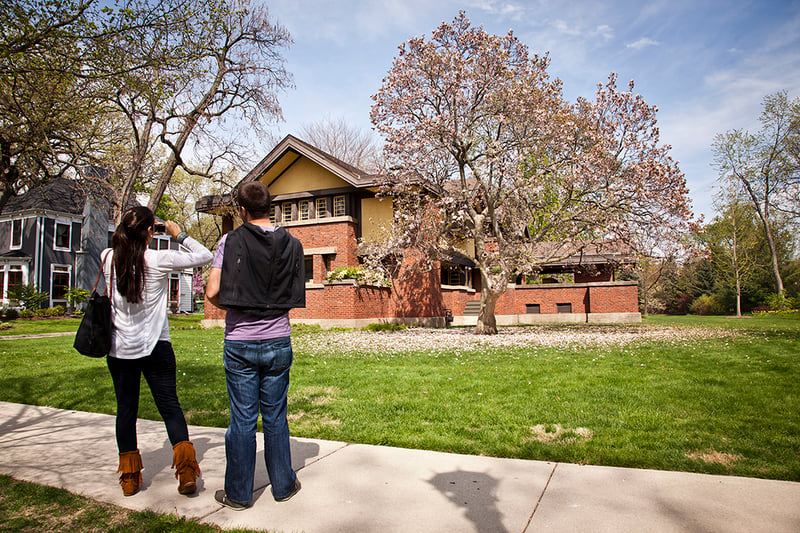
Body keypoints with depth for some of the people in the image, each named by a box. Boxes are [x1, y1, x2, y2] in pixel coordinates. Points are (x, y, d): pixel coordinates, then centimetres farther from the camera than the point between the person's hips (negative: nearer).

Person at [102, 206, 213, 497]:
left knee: (126, 409, 13)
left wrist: (128, 233, 15)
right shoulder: (158, 260, -14)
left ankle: (129, 476, 21)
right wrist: (180, 235, 1)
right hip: (155, 347, -3)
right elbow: (205, 256, -8)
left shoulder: (108, 258, -3)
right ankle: (186, 467, -1)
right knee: (169, 405, 6)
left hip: (119, 349, 3)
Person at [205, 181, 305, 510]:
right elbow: (295, 298, 2)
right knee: (275, 417, 14)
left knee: (242, 420, 8)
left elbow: (212, 292, -11)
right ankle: (283, 485, 26)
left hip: (239, 343, -2)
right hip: (278, 341, 2)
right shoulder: (291, 245, 1)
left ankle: (238, 493, 21)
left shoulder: (230, 242, -7)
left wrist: (232, 309, 8)